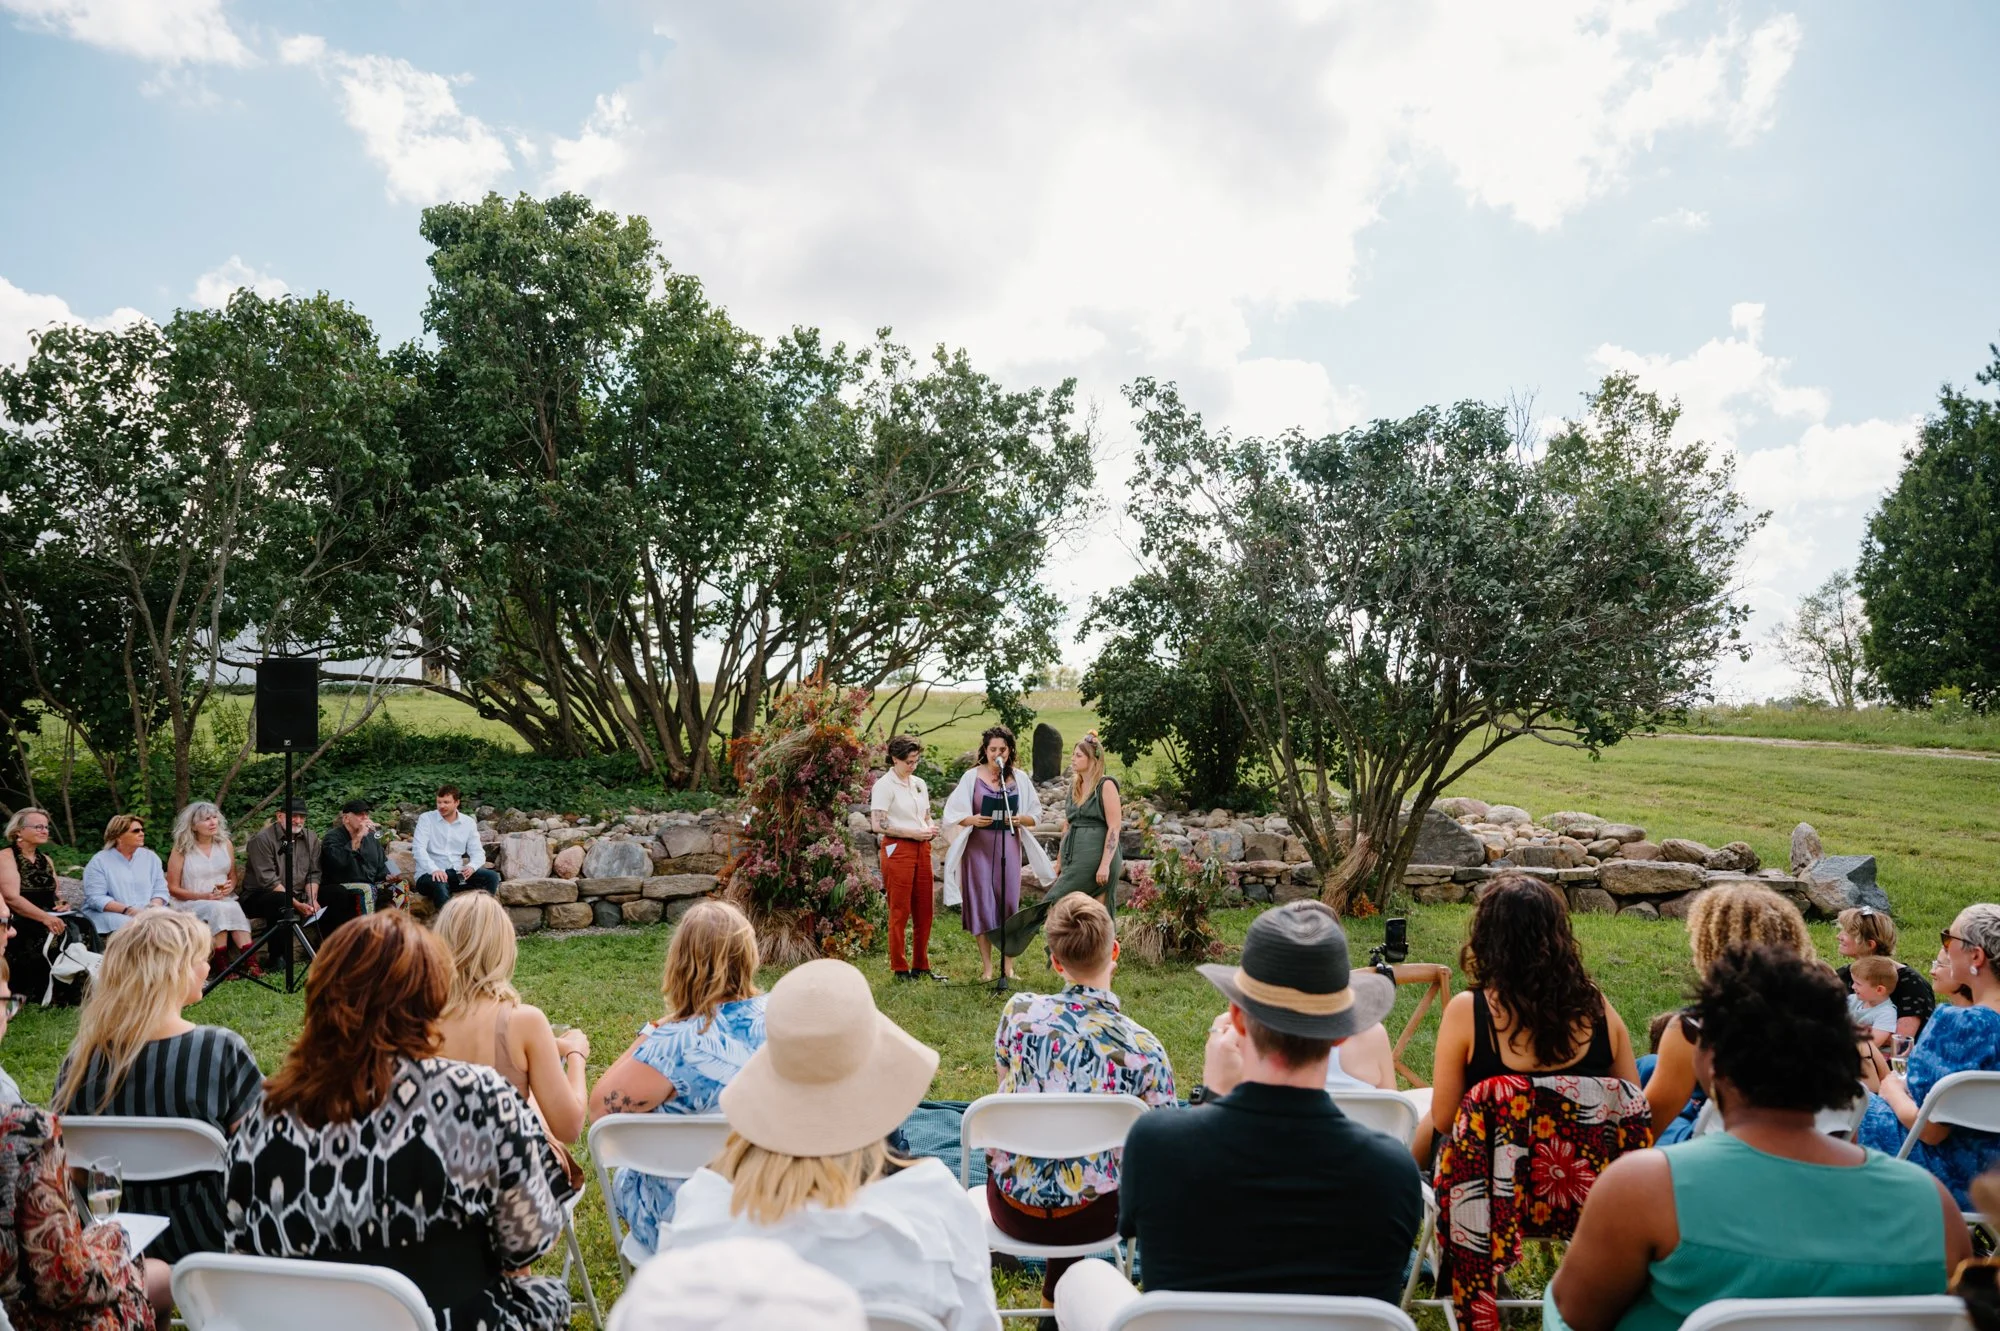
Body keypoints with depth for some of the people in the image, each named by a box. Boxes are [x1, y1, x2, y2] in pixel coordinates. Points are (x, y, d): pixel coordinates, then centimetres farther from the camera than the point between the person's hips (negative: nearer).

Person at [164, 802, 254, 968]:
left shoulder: (225, 844, 9)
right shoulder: (182, 850, -1)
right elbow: (173, 889, 0)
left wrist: (230, 886, -6)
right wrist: (204, 896, -14)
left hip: (225, 900, 3)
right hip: (191, 903, -3)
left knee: (235, 909, -33)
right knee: (218, 909, -36)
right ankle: (222, 965, -34)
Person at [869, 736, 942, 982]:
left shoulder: (919, 784, 14)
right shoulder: (884, 785, -7)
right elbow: (877, 824, -14)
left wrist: (931, 828, 1)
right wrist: (913, 833, -15)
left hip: (922, 849, 7)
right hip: (897, 850, -7)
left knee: (924, 909, 9)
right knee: (900, 911, -2)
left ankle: (920, 965, 20)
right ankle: (899, 968, 8)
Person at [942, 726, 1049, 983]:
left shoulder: (1020, 779, 5)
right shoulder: (972, 777, -1)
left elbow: (1035, 815, 8)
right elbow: (953, 814, -1)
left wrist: (1020, 819, -13)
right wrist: (973, 820, -20)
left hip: (1009, 846, 2)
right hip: (979, 846, -1)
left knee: (1009, 901, 1)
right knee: (982, 902, -1)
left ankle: (1008, 964, 11)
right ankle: (987, 965, 7)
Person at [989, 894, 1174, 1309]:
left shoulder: (1020, 1010, -14)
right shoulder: (1145, 1049, -19)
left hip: (1011, 1208, 2)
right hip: (1087, 1219, -1)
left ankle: (1055, 1299, 51)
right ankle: (1056, 1303, 46)